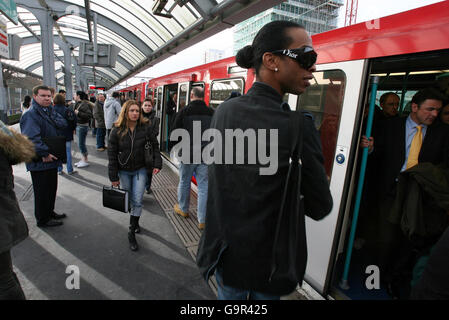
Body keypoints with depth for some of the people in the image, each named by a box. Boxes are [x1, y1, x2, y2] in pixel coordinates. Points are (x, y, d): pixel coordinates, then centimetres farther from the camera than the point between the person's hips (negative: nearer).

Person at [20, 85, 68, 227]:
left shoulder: (50, 110, 11)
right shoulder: (30, 115, -17)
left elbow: (63, 123, -2)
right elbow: (30, 138, -27)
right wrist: (44, 153, -25)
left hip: (52, 158, 9)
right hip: (40, 162, -8)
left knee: (52, 188, 21)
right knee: (42, 191, 5)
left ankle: (50, 212, 38)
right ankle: (42, 220, 20)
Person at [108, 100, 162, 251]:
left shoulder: (146, 128, -9)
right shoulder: (117, 130, -8)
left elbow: (155, 146, 0)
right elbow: (112, 154, -5)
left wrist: (157, 164, -10)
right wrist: (114, 177, -6)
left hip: (140, 170, -1)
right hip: (123, 171, 1)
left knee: (137, 201, -4)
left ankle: (132, 232, 9)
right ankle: (135, 221, 38)